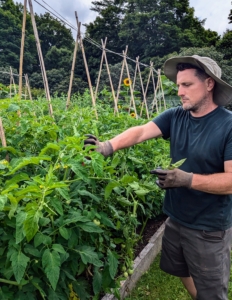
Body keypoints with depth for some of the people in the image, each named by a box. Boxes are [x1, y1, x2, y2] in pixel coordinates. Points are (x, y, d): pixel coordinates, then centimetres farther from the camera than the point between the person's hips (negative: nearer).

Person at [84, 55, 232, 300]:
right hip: (176, 218, 6)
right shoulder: (175, 117, -3)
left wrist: (187, 179, -32)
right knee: (182, 272, 28)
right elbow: (141, 131, -15)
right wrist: (109, 147, -30)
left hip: (209, 228, -5)